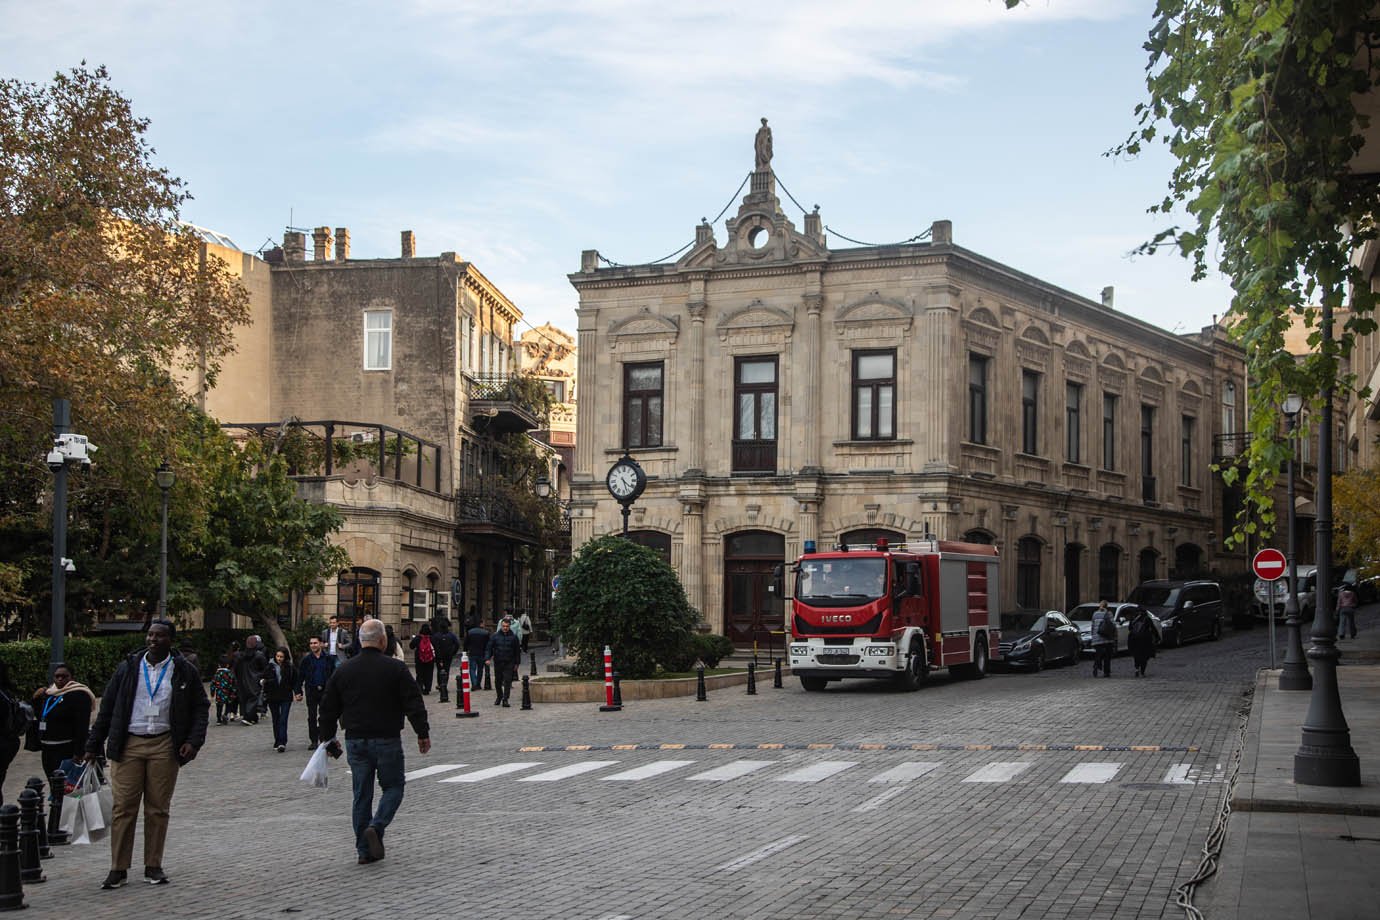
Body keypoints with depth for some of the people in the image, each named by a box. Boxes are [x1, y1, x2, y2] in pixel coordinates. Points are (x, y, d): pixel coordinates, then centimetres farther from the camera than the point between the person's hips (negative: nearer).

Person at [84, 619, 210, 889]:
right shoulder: (128, 668, 7)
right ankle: (118, 869, 4)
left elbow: (201, 707, 9)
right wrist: (93, 745, 9)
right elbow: (107, 708, 11)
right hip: (128, 745, 0)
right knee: (123, 807, -2)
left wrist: (193, 741, -4)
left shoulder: (184, 672, 4)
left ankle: (153, 866, 13)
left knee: (158, 808, 3)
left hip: (164, 746, 0)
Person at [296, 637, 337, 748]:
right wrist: (299, 692, -1)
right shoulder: (306, 659, 2)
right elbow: (300, 677, 4)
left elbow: (333, 675, 4)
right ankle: (314, 741, 9)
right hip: (311, 691, 1)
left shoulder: (328, 658, 1)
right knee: (312, 717, 4)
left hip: (325, 690, 0)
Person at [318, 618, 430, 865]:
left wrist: (329, 739, 20)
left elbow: (328, 708, 10)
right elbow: (414, 704, -8)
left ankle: (364, 850, 10)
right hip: (387, 740, -4)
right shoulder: (395, 668, -7)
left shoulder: (343, 671, 5)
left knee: (362, 794, 10)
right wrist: (423, 734, 1)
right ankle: (376, 827, -14)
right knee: (393, 786, 10)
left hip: (355, 742, 4)